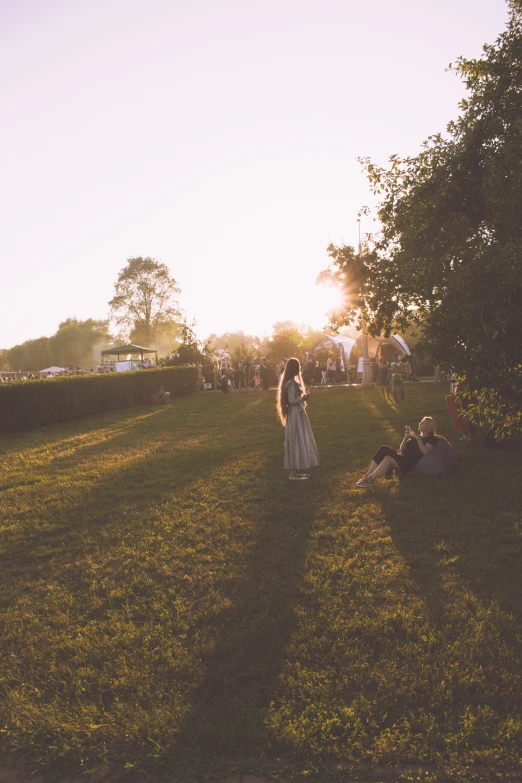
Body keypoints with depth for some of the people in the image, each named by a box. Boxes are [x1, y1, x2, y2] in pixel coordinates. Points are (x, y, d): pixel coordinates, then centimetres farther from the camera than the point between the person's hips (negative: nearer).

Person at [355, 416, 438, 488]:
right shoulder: (415, 436, 29)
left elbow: (425, 452, -13)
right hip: (402, 459, 7)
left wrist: (417, 438, -11)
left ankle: (370, 479, -37)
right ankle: (367, 475, -29)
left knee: (389, 458, -35)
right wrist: (406, 437, 8)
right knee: (383, 449, -22)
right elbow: (401, 449, 22)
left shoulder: (431, 439, 7)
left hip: (410, 463, -7)